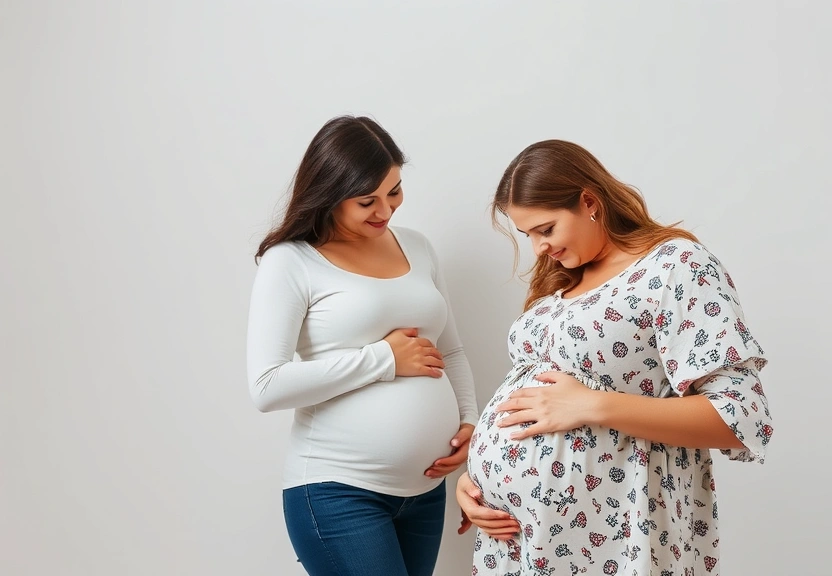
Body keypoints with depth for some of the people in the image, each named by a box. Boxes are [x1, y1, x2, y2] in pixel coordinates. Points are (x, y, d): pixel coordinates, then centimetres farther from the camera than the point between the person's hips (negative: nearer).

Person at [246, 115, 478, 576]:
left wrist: (469, 420, 2)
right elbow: (267, 386, -16)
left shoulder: (416, 248, 11)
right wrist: (384, 358, -13)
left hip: (425, 489, 6)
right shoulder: (291, 262, -7)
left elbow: (451, 352, 19)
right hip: (337, 492, -5)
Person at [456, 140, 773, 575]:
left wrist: (593, 406, -23)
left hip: (602, 540, -7)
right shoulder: (558, 281, 12)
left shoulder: (677, 265, -11)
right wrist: (473, 475, 1)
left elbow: (741, 417, -18)